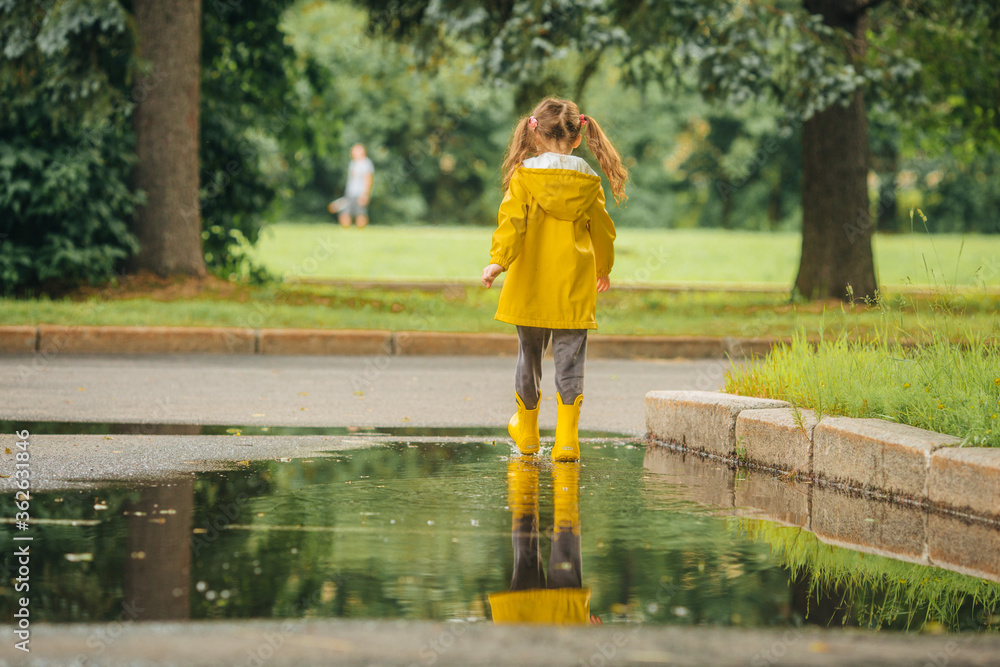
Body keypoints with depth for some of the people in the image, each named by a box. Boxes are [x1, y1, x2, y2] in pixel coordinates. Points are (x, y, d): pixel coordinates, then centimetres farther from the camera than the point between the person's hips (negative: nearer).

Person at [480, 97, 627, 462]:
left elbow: (511, 220, -15)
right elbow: (602, 230, 11)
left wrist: (498, 260, -18)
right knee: (570, 360, 1)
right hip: (575, 289, 0)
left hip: (530, 289, 0)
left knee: (529, 354, 14)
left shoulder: (524, 175, -5)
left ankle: (527, 432, 29)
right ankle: (566, 440, -7)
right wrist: (603, 269, 27)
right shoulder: (587, 181, 1)